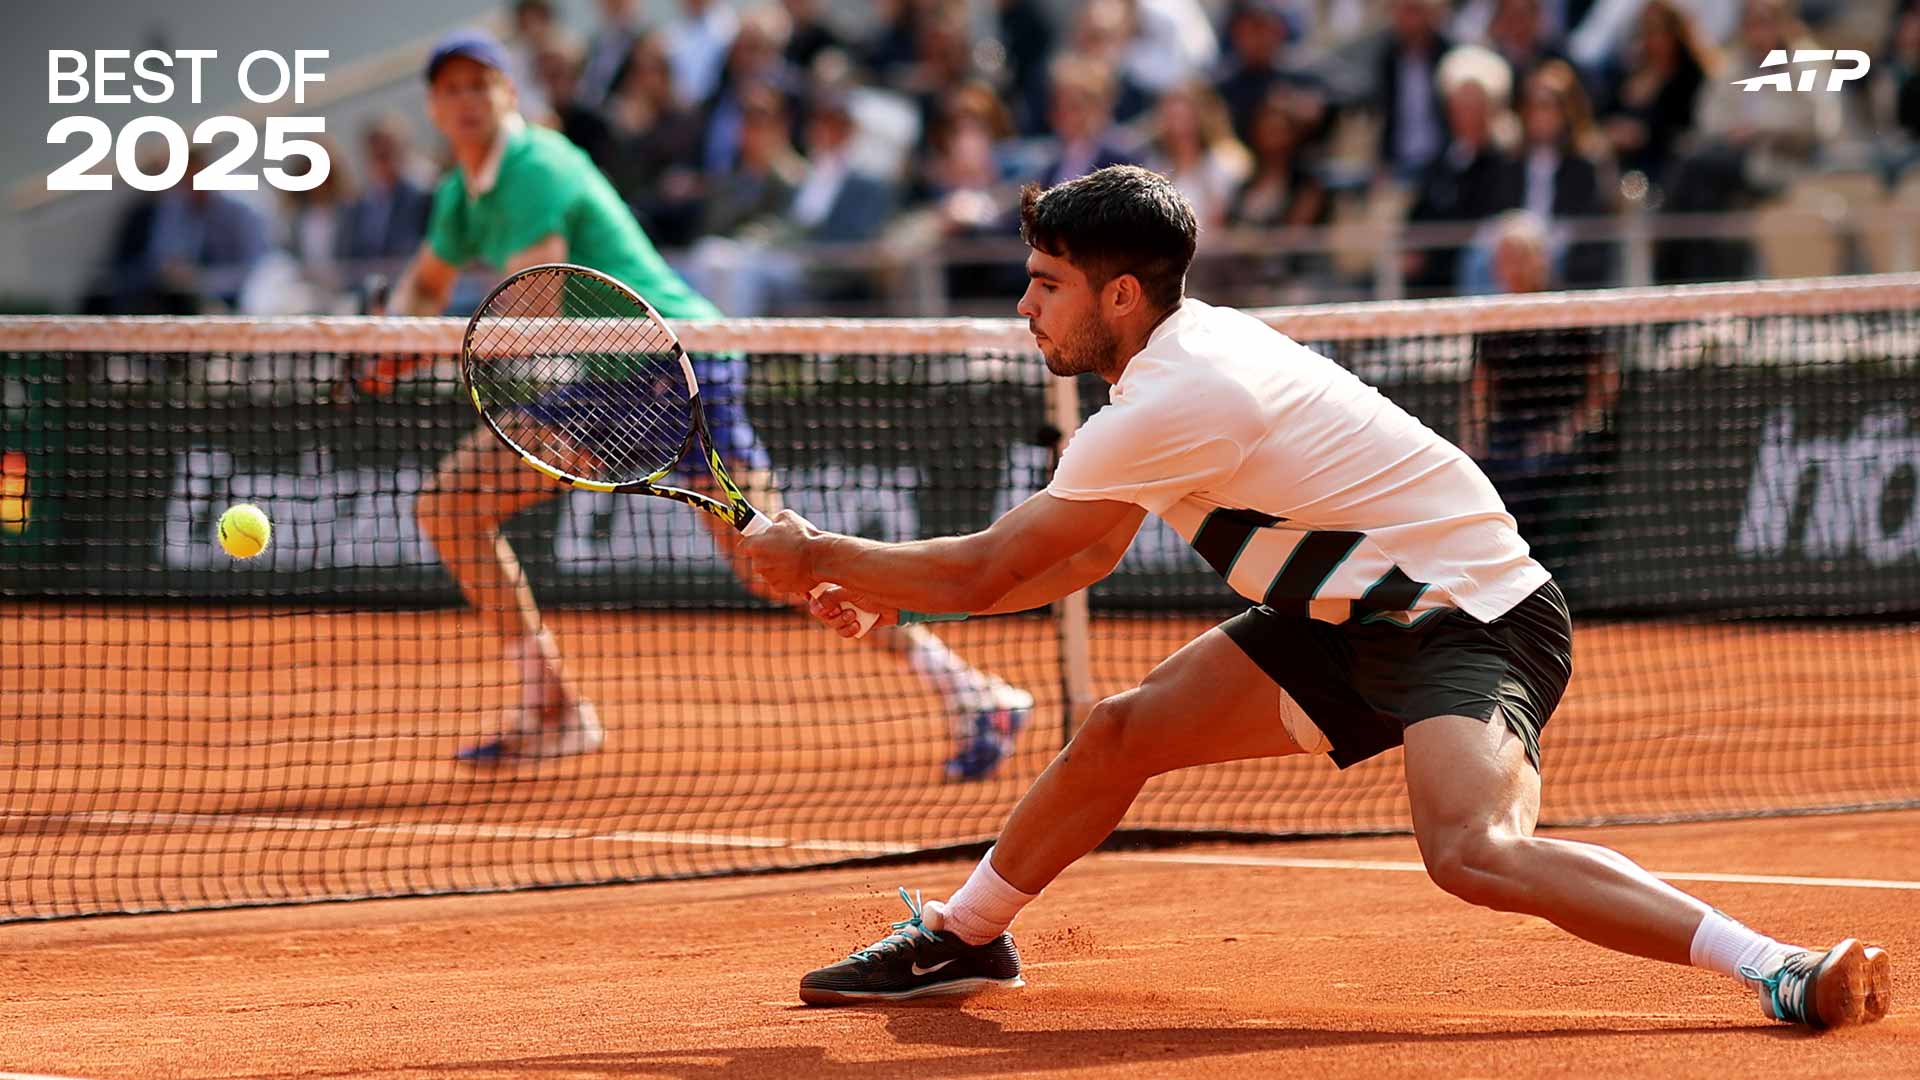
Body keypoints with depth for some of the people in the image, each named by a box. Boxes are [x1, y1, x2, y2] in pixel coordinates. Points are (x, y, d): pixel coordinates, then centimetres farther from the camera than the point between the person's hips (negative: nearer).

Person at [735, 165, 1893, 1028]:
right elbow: (1082, 561, 20)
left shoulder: (1172, 405, -24)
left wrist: (816, 557, -3)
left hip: (1471, 616, -10)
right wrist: (885, 593, 14)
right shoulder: (1190, 353, 6)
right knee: (1121, 732, 12)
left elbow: (985, 571, -16)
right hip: (1355, 614, 10)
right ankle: (962, 938, 32)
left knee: (1476, 852, -34)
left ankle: (1784, 970, -36)